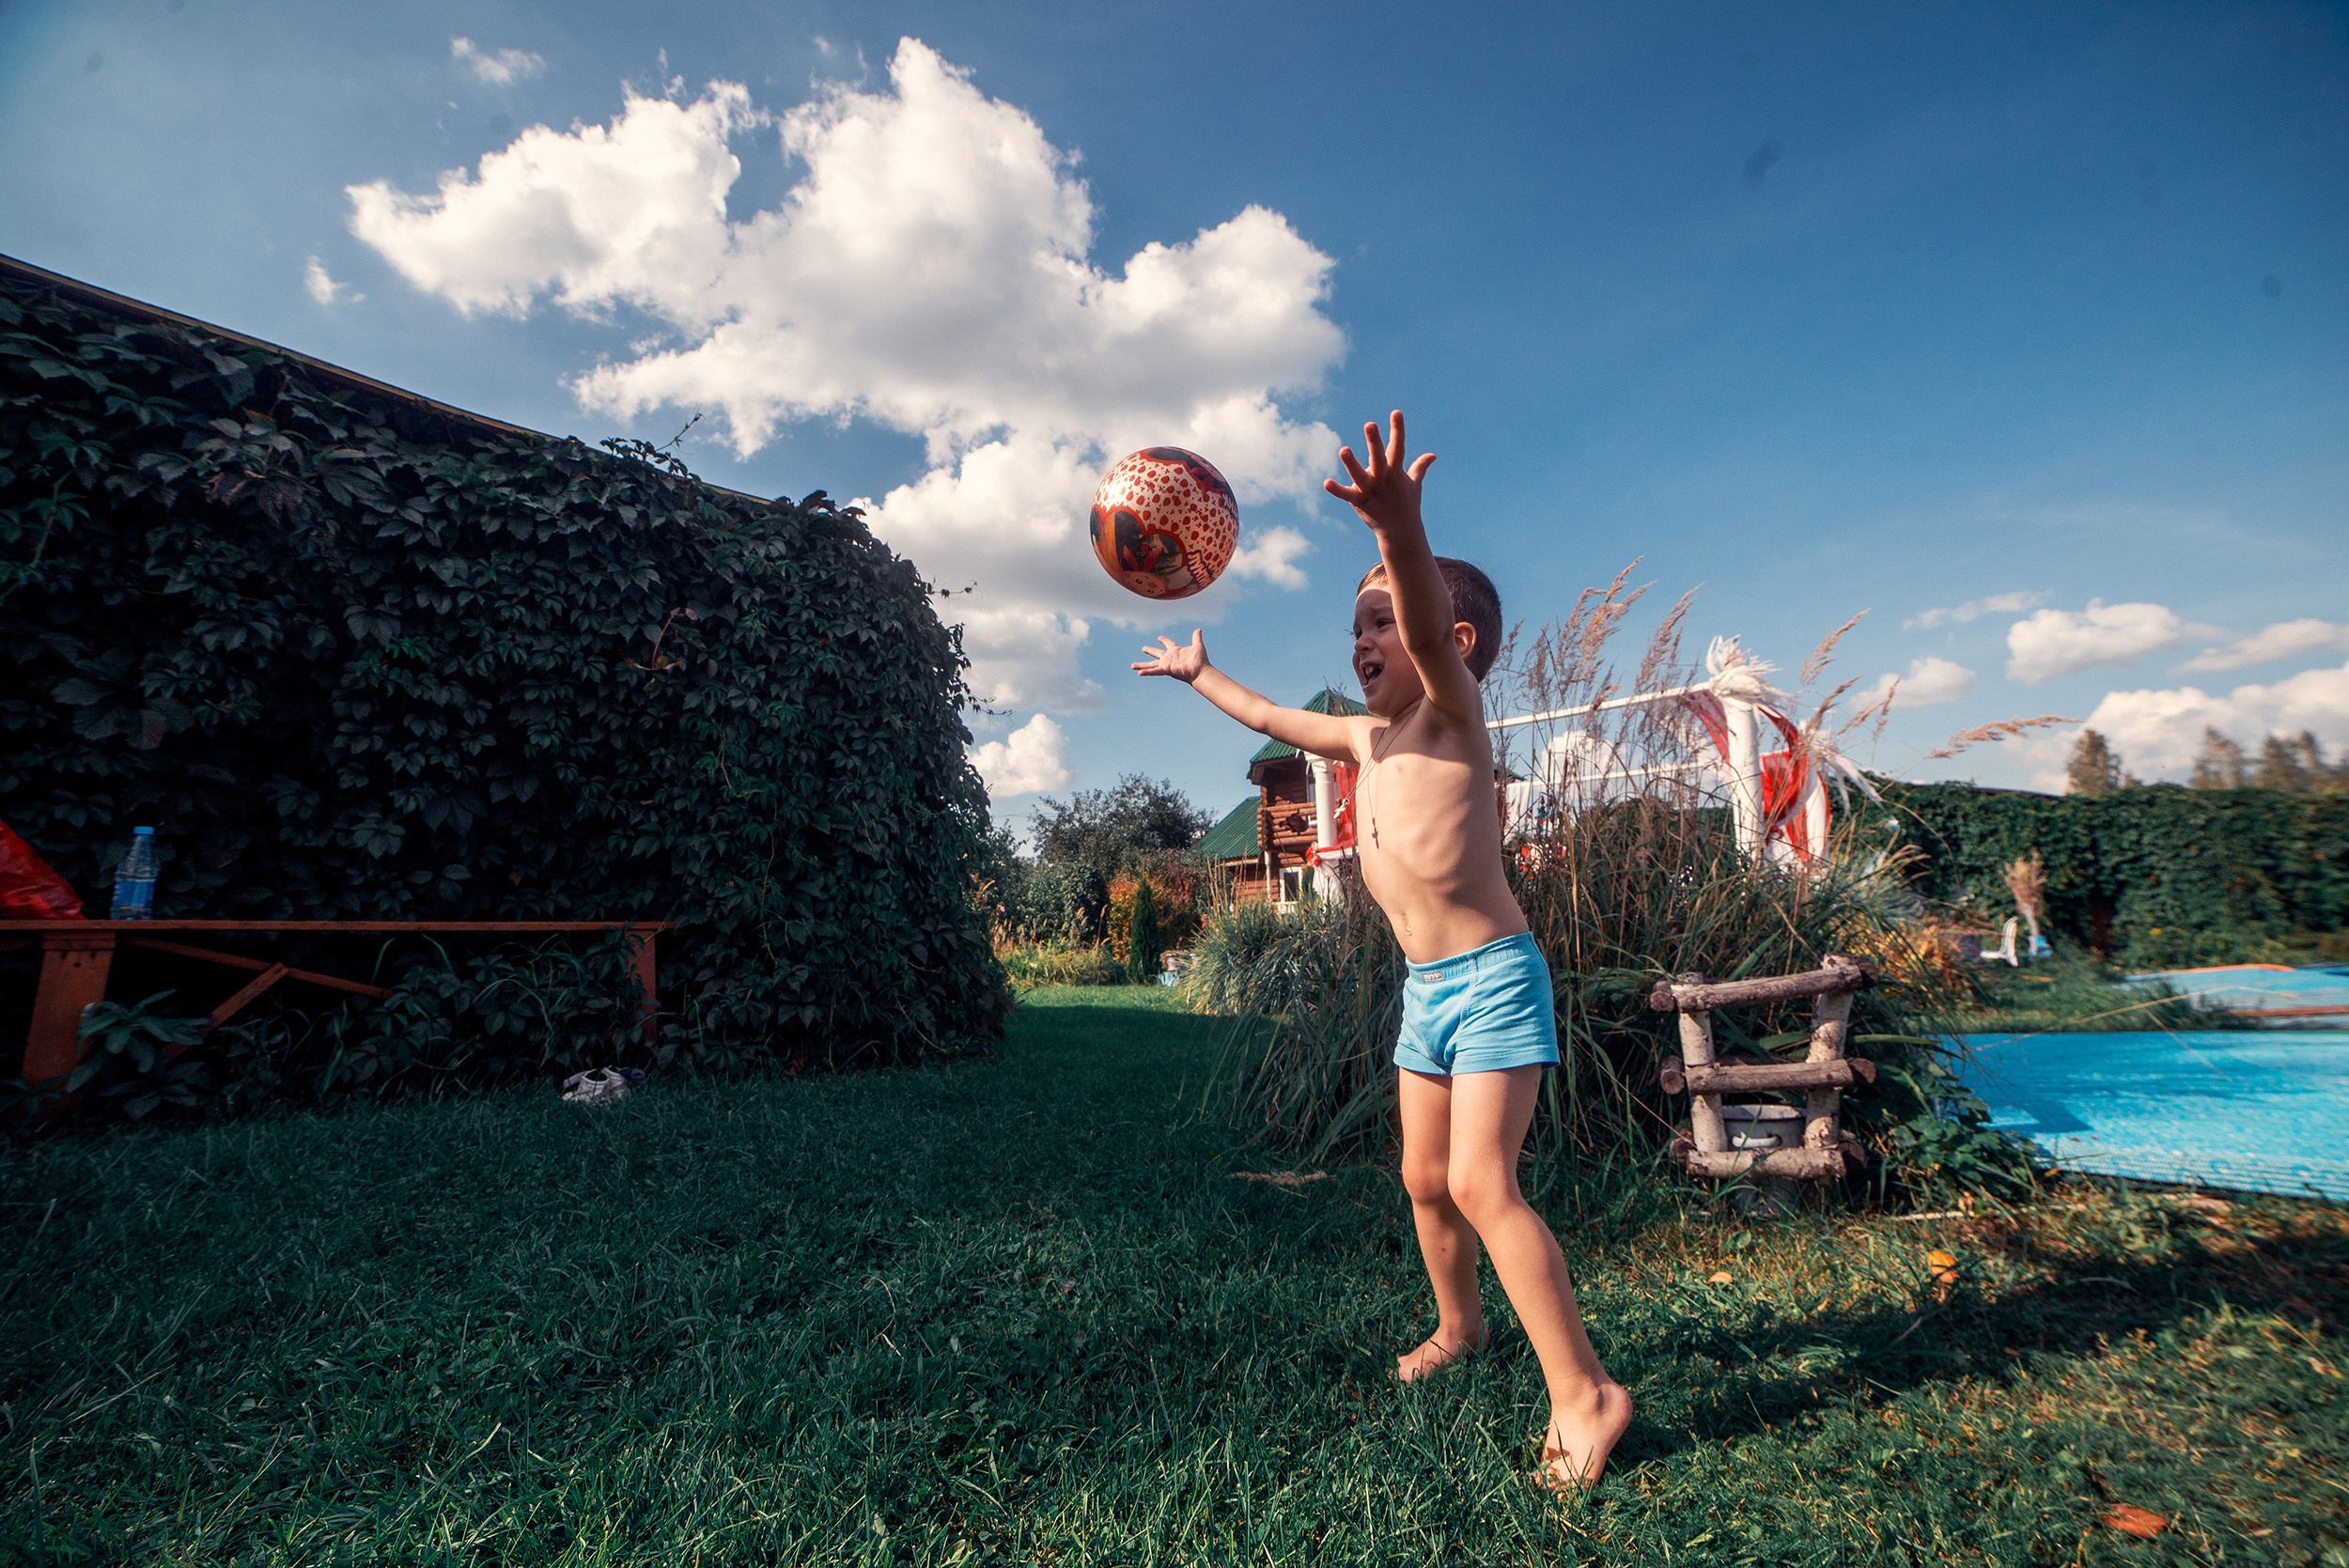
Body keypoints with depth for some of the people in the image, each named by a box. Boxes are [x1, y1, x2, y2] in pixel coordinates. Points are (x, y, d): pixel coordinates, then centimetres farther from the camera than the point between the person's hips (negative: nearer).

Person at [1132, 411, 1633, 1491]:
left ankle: (1583, 1394, 4)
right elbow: (1274, 719, 26)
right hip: (1425, 988, 8)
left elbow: (1433, 631, -35)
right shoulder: (1366, 738, 10)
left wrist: (1399, 531, -53)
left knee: (1480, 1182, -12)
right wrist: (1200, 675, 36)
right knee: (1424, 1178, 16)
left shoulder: (1451, 711, -12)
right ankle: (1458, 1327, 39)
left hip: (1493, 977, -8)